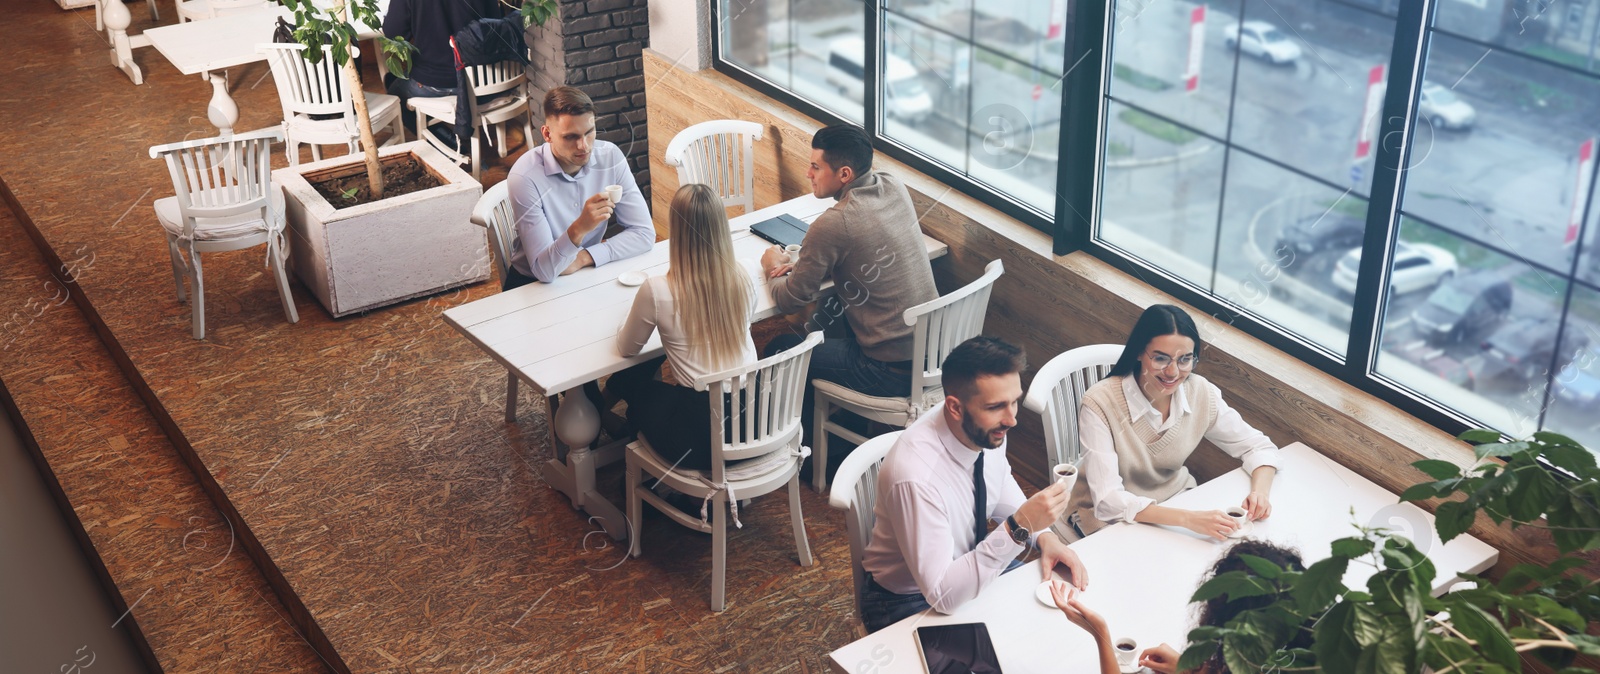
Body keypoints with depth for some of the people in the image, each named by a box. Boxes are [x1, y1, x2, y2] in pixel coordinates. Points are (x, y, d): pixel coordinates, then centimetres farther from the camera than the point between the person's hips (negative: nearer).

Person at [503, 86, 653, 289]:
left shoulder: (611, 157, -10)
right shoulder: (525, 177, -21)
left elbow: (644, 233, -7)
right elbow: (544, 271, -24)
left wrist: (583, 257, -17)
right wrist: (579, 229, -41)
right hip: (532, 284, -3)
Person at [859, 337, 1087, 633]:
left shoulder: (986, 430, -14)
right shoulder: (916, 476, -36)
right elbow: (941, 595, -33)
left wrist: (1044, 536, -9)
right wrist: (1019, 528, -40)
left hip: (972, 567, 7)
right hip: (910, 601, -7)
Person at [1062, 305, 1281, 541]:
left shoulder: (1201, 393, -13)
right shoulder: (1100, 404, -27)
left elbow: (1258, 447, -1)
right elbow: (1108, 501, -31)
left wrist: (1260, 491, -23)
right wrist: (1188, 519, -43)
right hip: (1109, 517, -4)